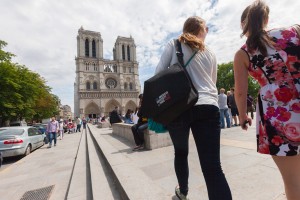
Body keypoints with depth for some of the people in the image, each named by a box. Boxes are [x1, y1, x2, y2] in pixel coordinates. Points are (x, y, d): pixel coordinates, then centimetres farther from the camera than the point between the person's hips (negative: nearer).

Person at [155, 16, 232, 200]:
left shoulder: (174, 45, 12)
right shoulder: (210, 53, 20)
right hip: (208, 108, 2)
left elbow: (159, 74, 3)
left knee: (181, 152, 22)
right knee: (213, 167, -1)